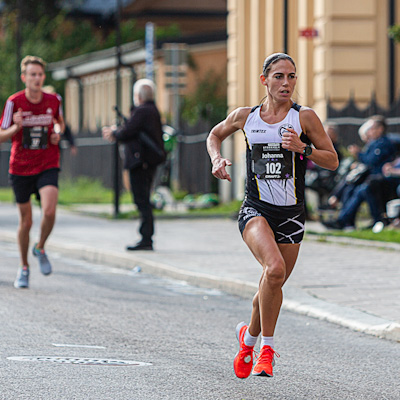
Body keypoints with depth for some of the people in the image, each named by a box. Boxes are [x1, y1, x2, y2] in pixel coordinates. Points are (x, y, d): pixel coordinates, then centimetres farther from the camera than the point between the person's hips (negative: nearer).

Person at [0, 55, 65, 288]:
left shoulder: (53, 100, -1)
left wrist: (58, 133, -1)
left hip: (48, 166, 1)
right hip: (21, 168, -1)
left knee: (49, 212, -22)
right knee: (26, 221, 7)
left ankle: (41, 248, 7)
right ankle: (24, 267, 27)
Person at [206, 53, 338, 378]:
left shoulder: (304, 117, -2)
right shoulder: (245, 117, 3)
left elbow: (332, 161, -1)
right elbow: (215, 135, 23)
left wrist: (303, 148, -17)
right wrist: (217, 159, 3)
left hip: (291, 215, 2)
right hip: (255, 210, -2)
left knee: (273, 285, 11)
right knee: (275, 269, -27)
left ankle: (250, 336, 39)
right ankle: (266, 345, -13)